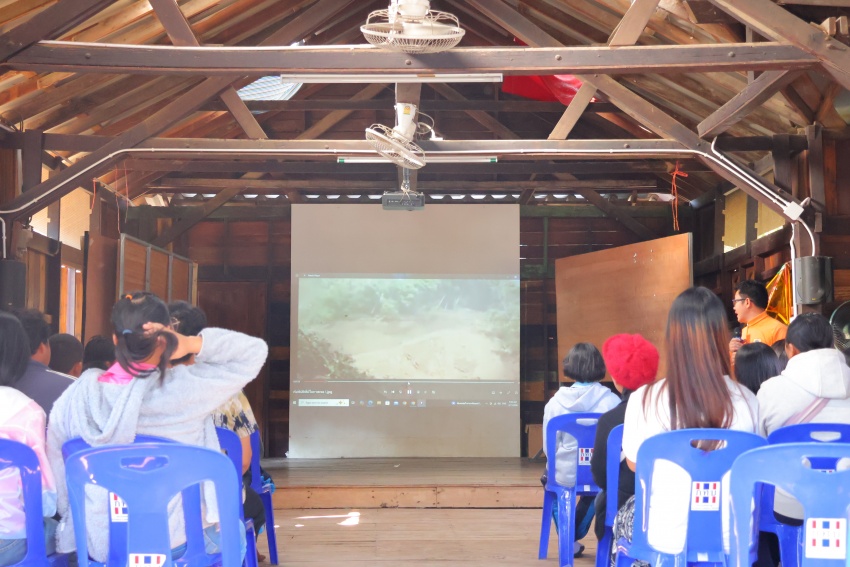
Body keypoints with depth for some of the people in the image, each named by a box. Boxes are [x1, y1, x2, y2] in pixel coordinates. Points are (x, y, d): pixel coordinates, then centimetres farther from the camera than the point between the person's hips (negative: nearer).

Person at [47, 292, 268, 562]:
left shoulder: (76, 396, -7)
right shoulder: (185, 389, -17)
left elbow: (57, 474, 2)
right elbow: (254, 351, -9)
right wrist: (193, 343, -19)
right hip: (174, 544, -3)